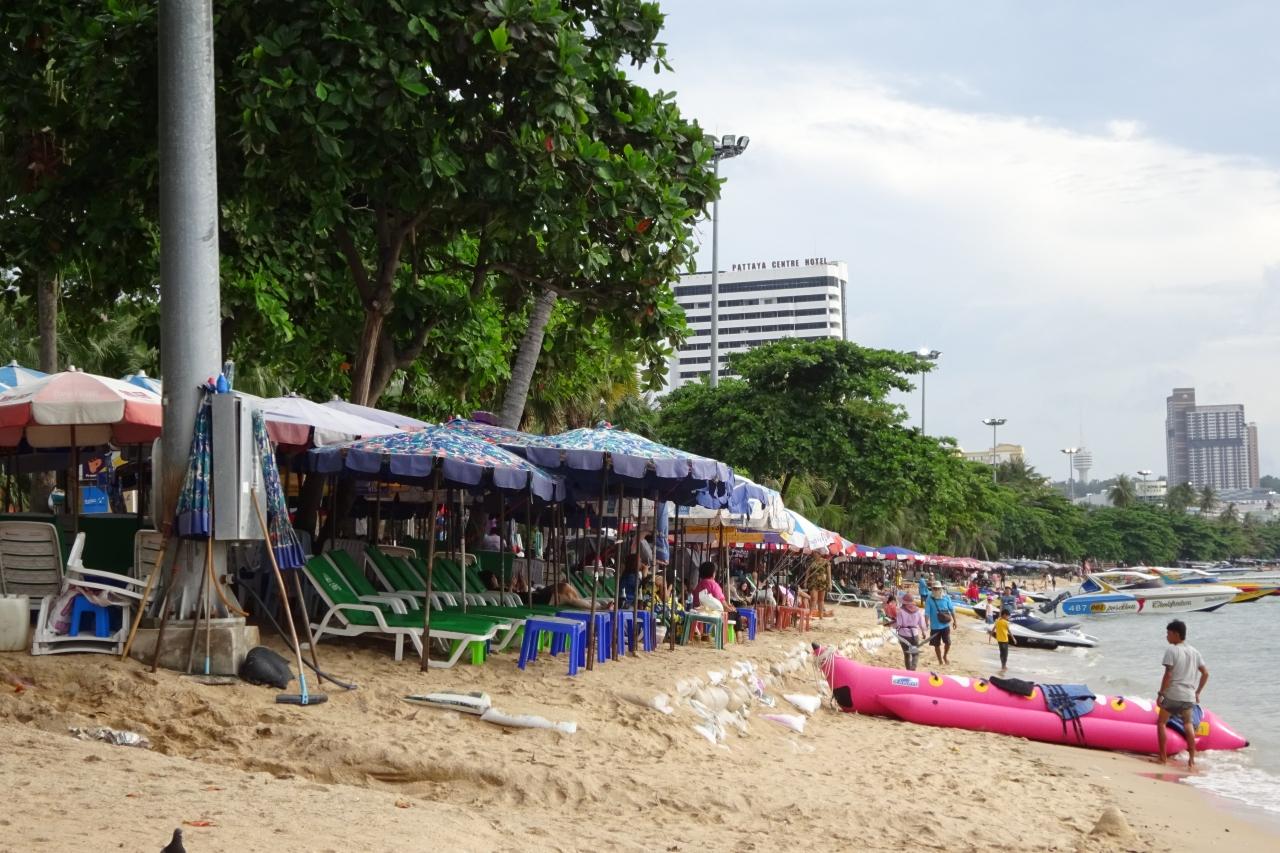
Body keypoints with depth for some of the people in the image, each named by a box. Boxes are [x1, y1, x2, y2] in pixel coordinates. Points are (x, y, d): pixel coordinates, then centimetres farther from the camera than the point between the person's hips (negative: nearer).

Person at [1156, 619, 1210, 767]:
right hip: (1189, 696, 5)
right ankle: (1192, 757, 11)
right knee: (1188, 723, 20)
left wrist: (1160, 694, -9)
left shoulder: (1171, 650, -8)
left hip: (1172, 695, -5)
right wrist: (1198, 692, 19)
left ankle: (1163, 756, 7)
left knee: (1161, 722, 11)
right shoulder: (1194, 652, 11)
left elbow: (1168, 674, -14)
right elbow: (1205, 673, 12)